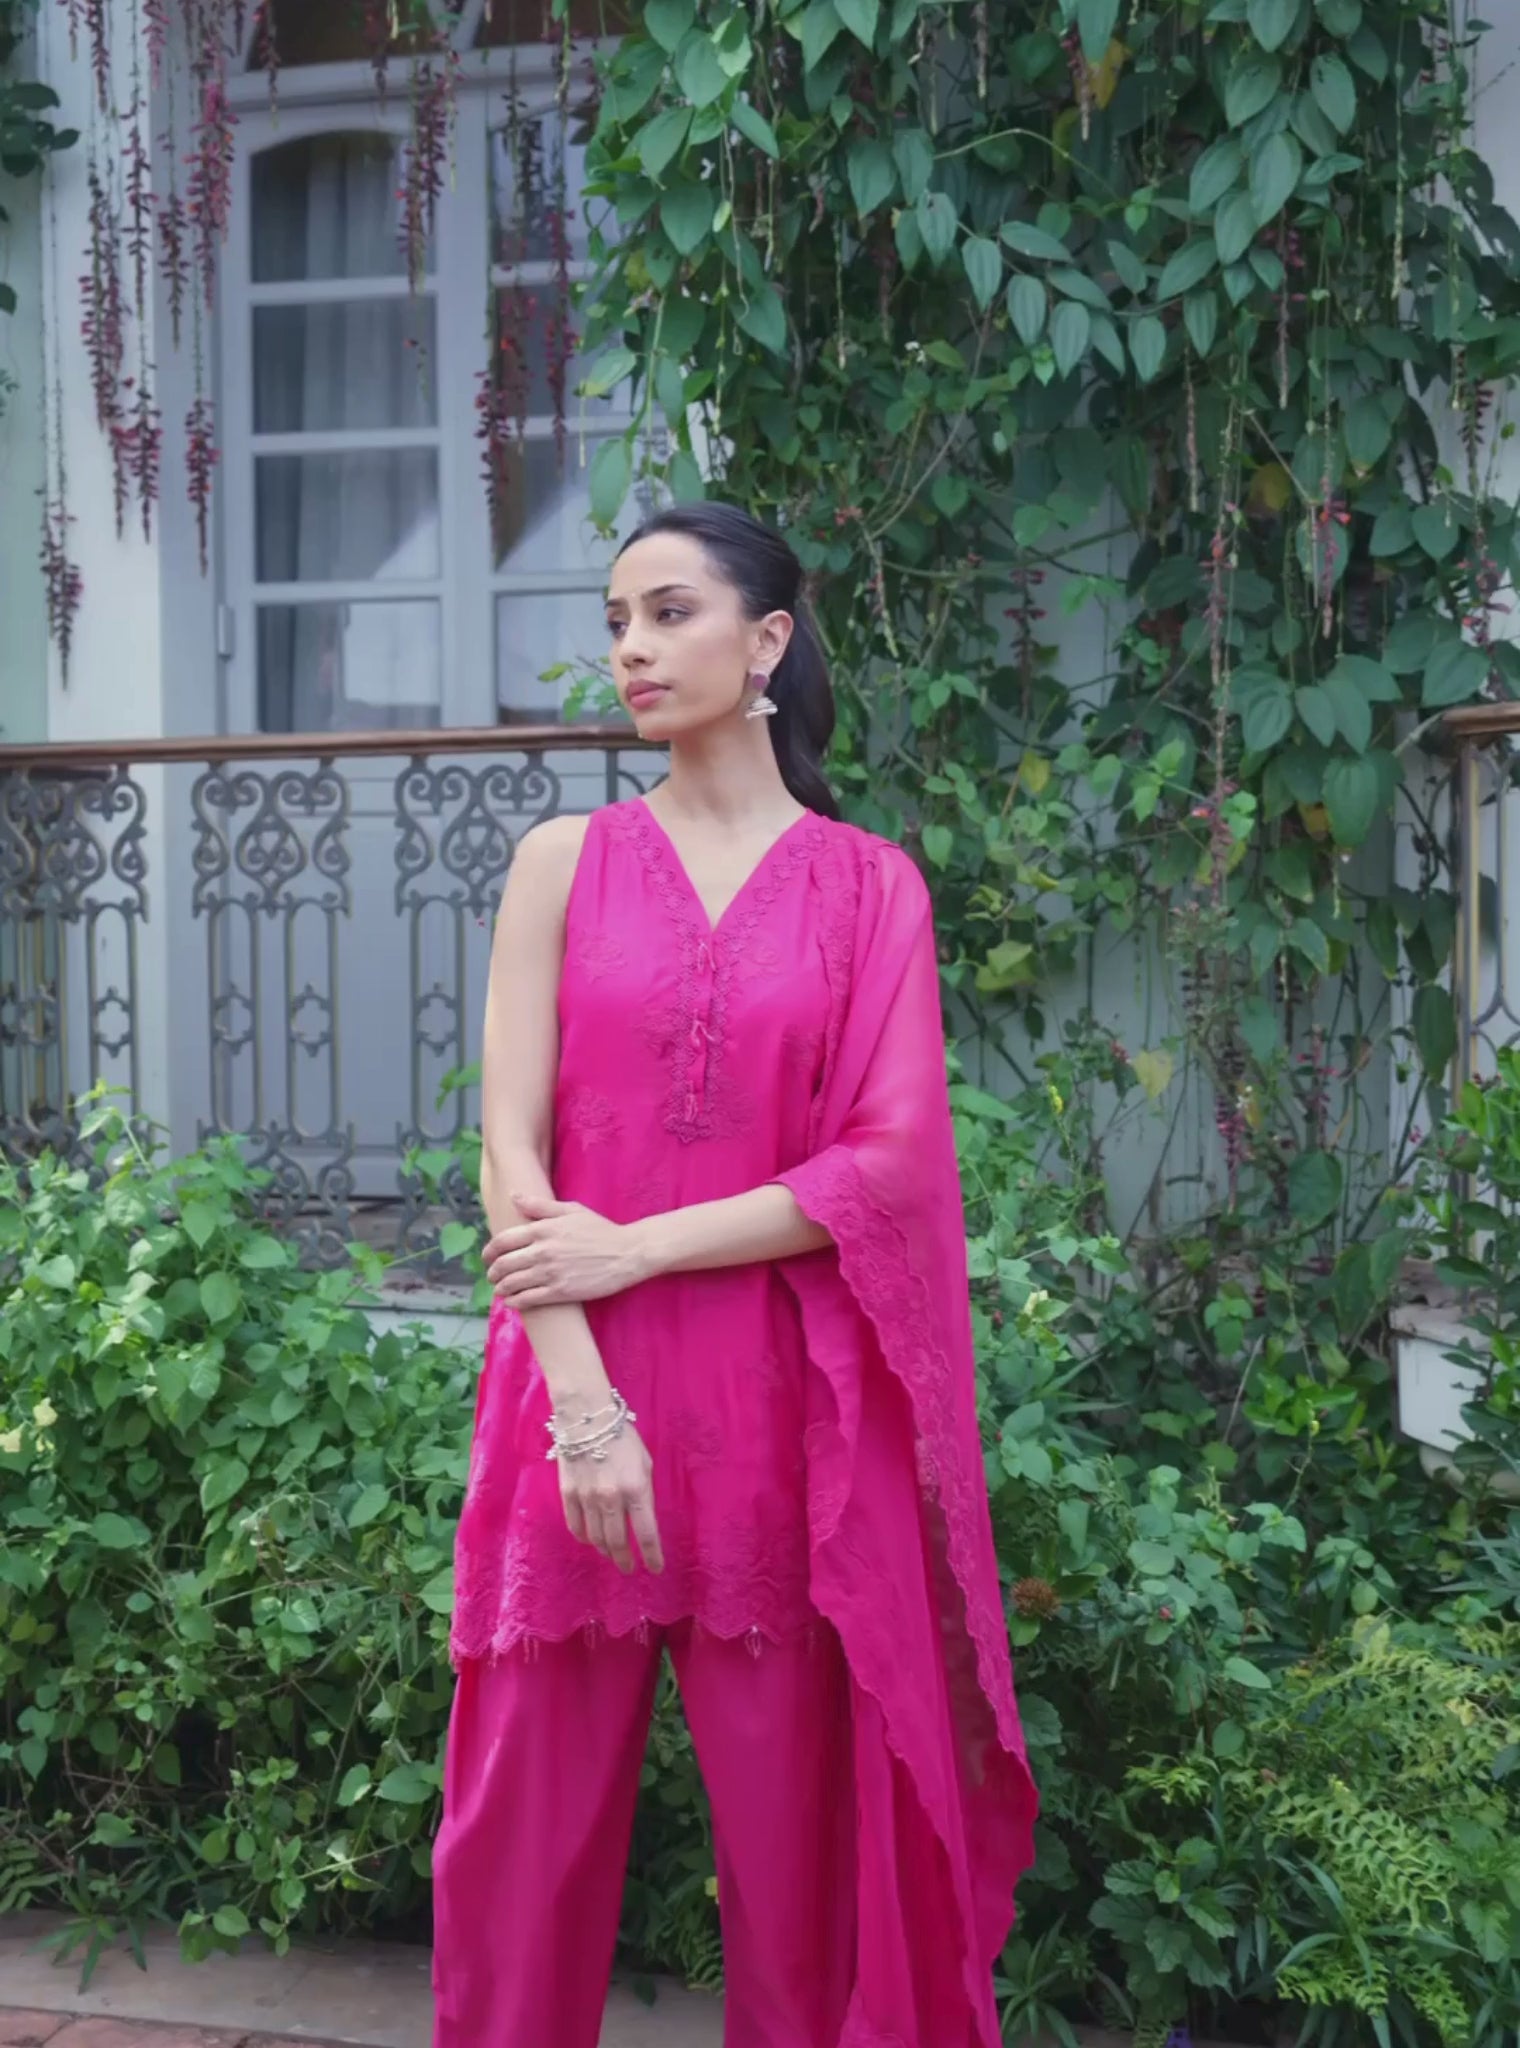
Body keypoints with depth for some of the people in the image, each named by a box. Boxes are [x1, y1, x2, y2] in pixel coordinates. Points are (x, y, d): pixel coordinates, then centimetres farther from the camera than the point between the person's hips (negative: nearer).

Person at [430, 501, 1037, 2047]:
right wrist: (582, 1400, -13)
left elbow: (889, 1162, -5)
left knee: (791, 1827, 7)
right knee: (528, 1819, 6)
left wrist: (633, 1248, -11)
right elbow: (512, 1155, -2)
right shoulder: (566, 861, 7)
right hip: (577, 1384, 1)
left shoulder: (871, 885, 6)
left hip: (787, 1406, 0)